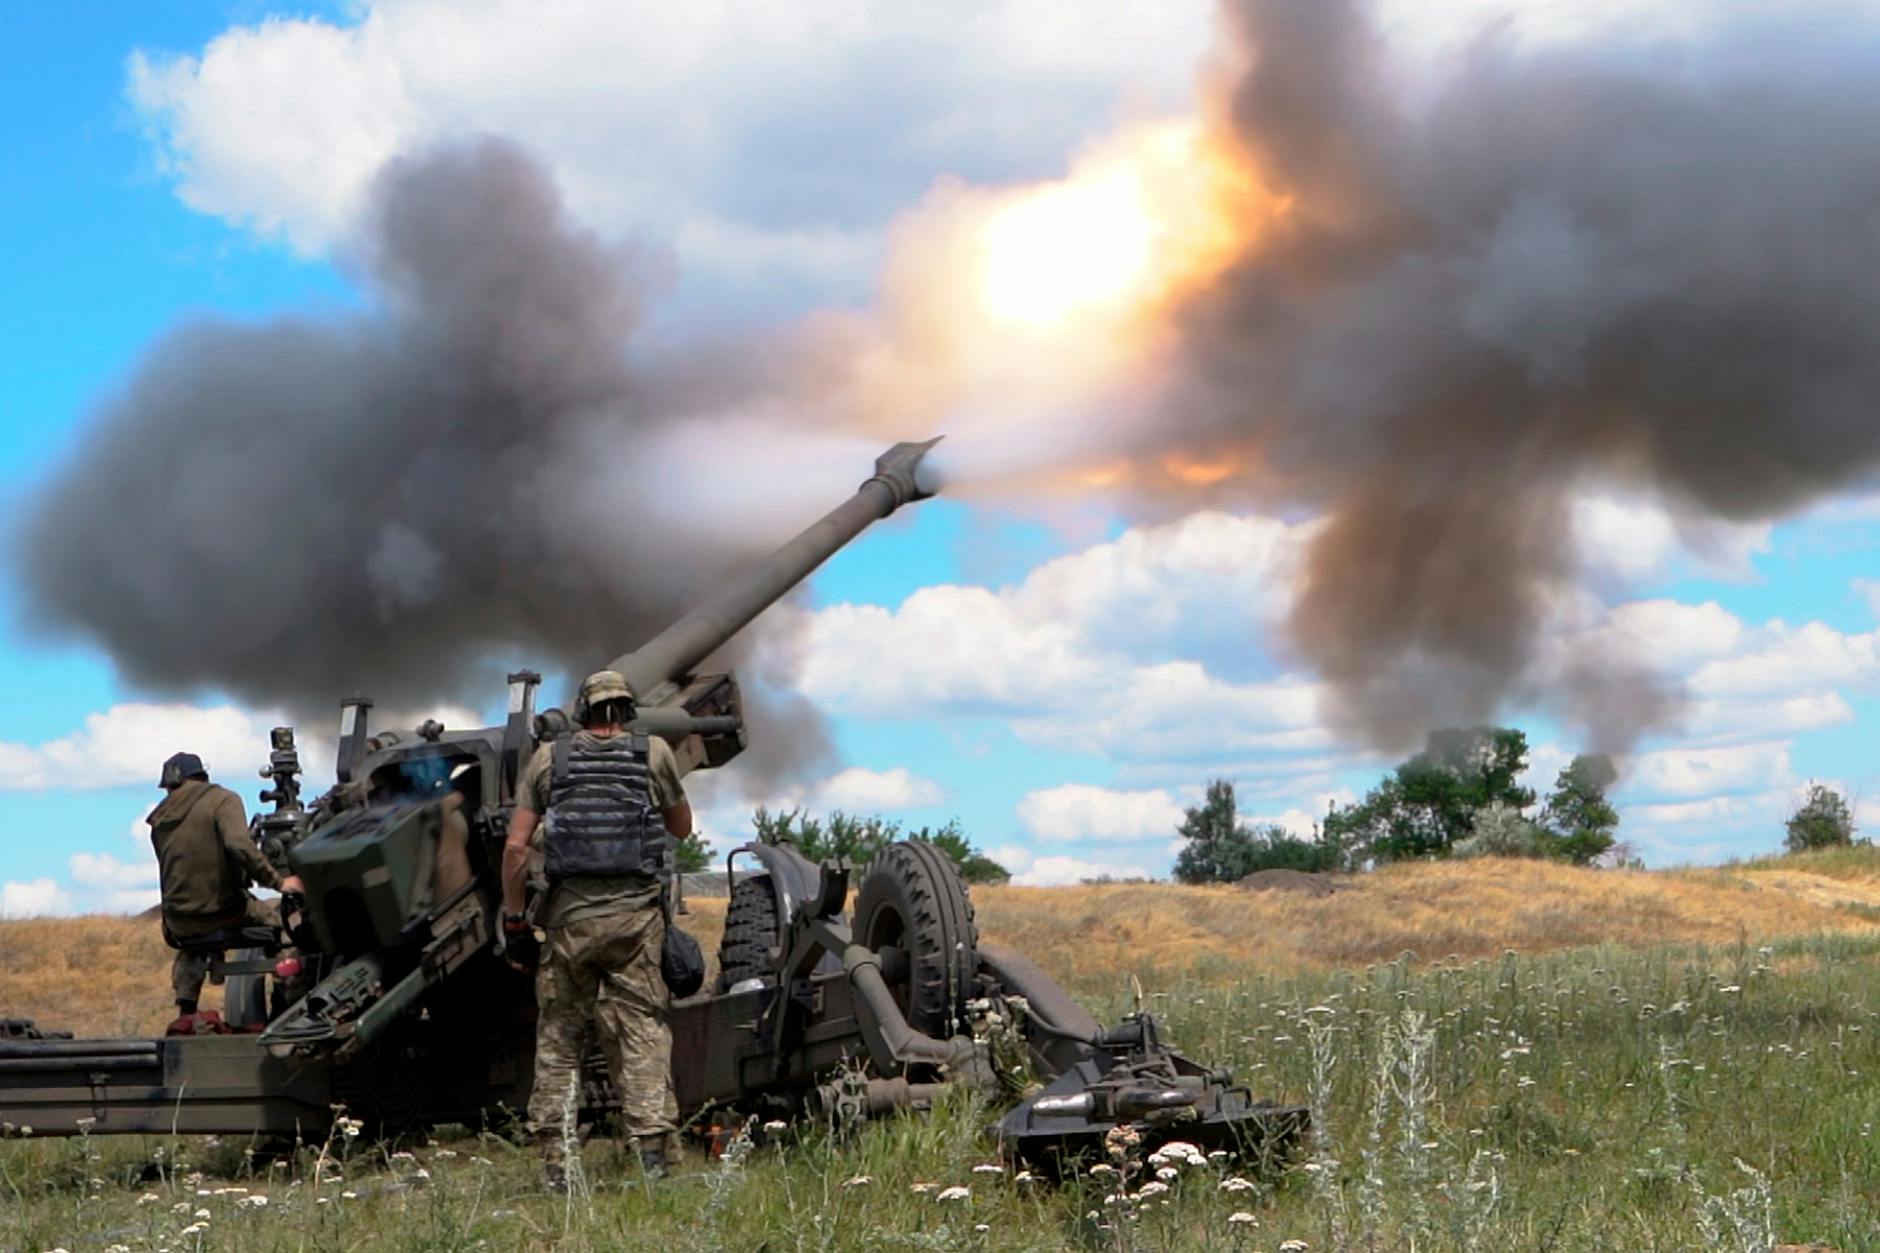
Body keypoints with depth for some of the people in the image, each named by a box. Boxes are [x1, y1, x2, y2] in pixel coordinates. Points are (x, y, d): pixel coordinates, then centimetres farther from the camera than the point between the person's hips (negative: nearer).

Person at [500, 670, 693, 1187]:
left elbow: (515, 847, 1)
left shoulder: (548, 758, 5)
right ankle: (652, 1153, -4)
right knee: (642, 1029, 3)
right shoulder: (654, 753, 4)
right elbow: (682, 828, 17)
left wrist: (513, 920, 6)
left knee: (558, 1034, 9)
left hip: (568, 915, 1)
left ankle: (556, 1164, 8)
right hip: (634, 914, 0)